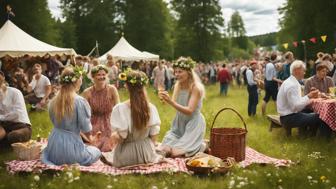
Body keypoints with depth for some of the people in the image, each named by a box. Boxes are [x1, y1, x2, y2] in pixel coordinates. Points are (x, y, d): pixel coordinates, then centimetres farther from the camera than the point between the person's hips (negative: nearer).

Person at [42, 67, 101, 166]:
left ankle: (59, 161, 12)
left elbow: (54, 121, 11)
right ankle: (74, 164, 1)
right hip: (71, 143, -6)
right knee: (96, 152, 23)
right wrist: (89, 125, 9)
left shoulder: (53, 101, -2)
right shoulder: (79, 101, -19)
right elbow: (86, 128, -13)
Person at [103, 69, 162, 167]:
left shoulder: (120, 108, -22)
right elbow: (154, 135, -5)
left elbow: (118, 137, -21)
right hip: (147, 154, 2)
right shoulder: (151, 108, -11)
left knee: (106, 155, 32)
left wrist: (112, 136, 3)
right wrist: (150, 150, 14)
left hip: (126, 155, -2)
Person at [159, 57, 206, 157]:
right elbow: (174, 104, -1)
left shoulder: (196, 88, -19)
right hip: (179, 123, 7)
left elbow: (189, 110, -24)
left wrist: (171, 102, -32)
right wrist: (166, 99, -22)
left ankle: (202, 146, 12)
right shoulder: (177, 86, 1)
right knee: (166, 149, -2)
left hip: (193, 124, -7)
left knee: (178, 151, -15)